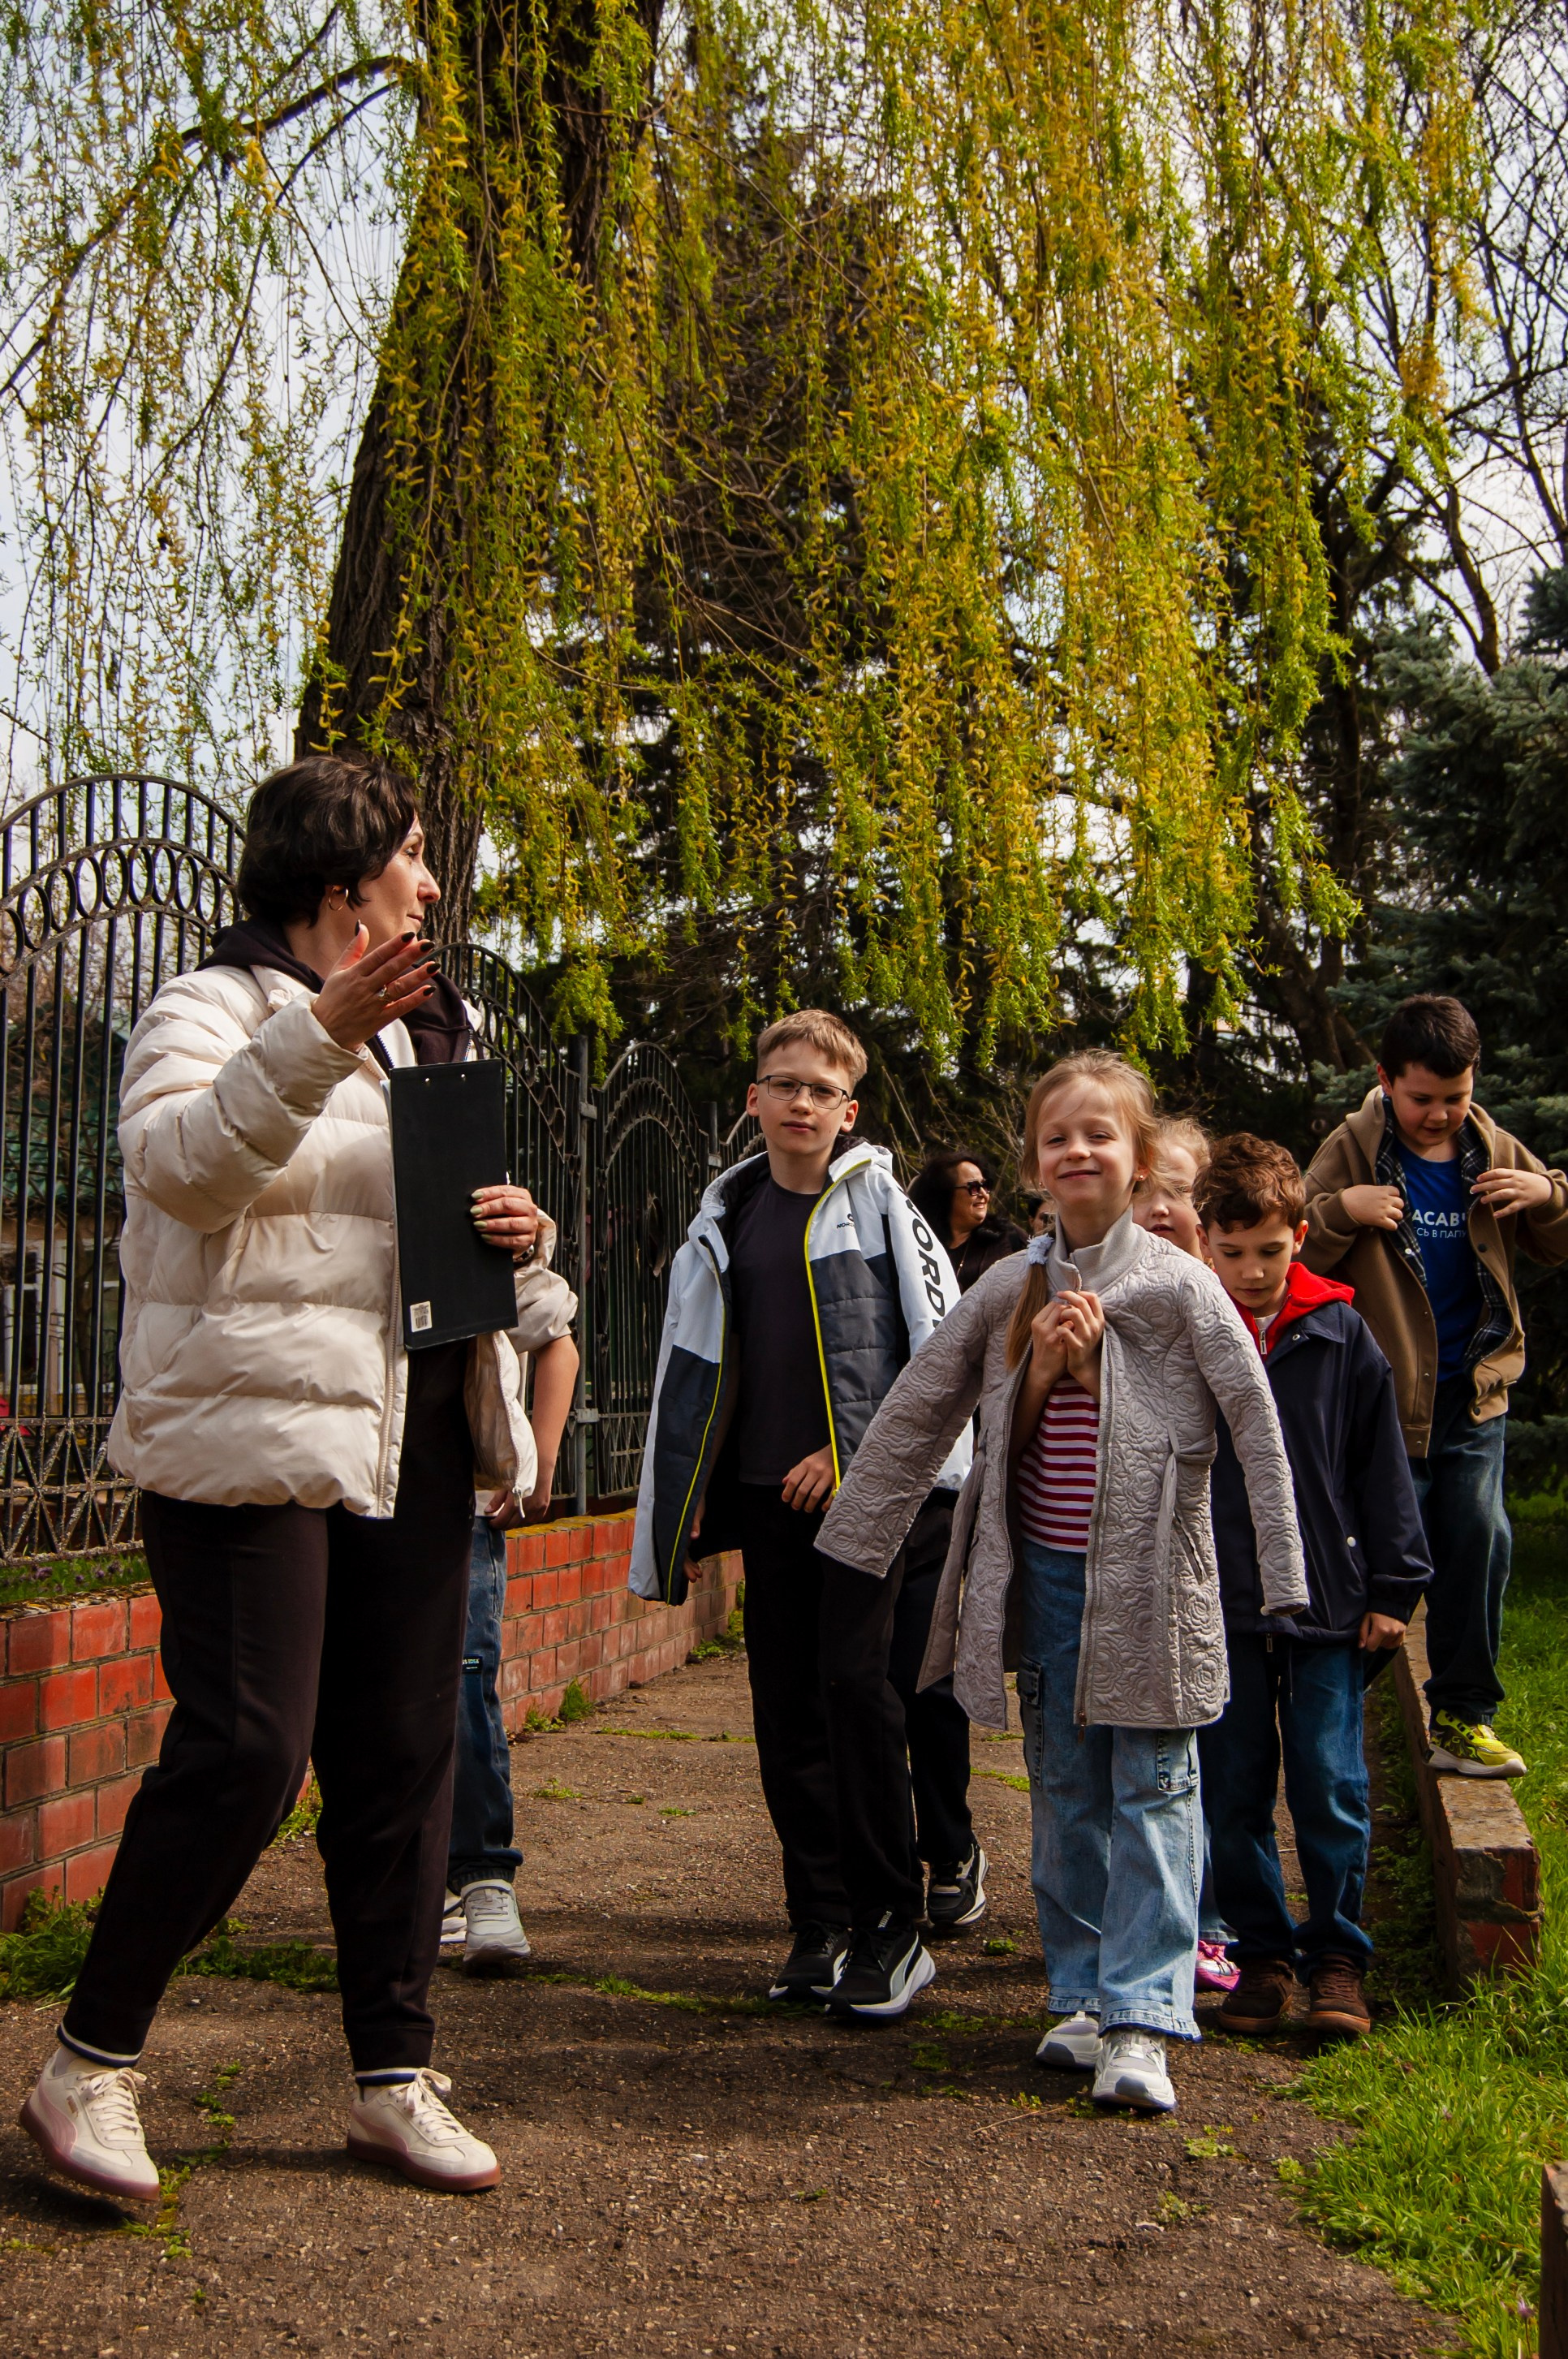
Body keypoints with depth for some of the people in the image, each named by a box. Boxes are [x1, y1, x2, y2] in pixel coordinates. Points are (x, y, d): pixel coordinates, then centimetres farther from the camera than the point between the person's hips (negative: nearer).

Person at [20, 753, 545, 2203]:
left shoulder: (435, 1030, 21)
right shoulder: (214, 1007, -3)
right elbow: (177, 1164, -22)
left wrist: (517, 1229, 6)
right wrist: (316, 1034, -32)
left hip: (412, 1443, 7)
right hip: (253, 1433, -7)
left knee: (405, 1758, 8)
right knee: (245, 1753, -11)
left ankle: (395, 2079, 18)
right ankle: (89, 2067, 6)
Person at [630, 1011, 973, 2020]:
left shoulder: (879, 1205, -1)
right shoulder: (728, 1218, 13)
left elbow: (941, 1349, -4)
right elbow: (698, 1367, 19)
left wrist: (857, 1457, -9)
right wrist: (690, 1494, 15)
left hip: (867, 1490, -5)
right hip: (769, 1493, 5)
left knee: (856, 1683, -12)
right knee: (787, 1708, 6)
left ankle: (891, 1925, -3)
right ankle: (821, 1924, 15)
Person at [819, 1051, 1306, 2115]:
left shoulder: (1176, 1284, -6)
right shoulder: (1010, 1288, 5)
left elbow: (1256, 1419, -8)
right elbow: (918, 1409, 10)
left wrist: (1283, 1572, -10)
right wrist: (854, 1534, 6)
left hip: (1145, 1576, -4)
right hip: (1043, 1576, 4)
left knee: (1151, 1793, -2)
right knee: (1064, 1794, 11)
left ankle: (1141, 2020, 1)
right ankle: (1081, 1995, 22)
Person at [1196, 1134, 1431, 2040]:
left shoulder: (1341, 1335, 0)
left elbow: (1383, 1466, 4)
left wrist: (1393, 1588, 2)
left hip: (1327, 1601, -1)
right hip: (1219, 1608, 1)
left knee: (1331, 1785, 0)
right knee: (1233, 1791, 6)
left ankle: (1338, 1955, 15)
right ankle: (1263, 1952, 20)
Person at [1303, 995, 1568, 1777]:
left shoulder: (1493, 1151, 5)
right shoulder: (1350, 1154, -6)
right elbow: (1292, 1258, -6)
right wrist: (1340, 1211, -23)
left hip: (1475, 1395, 4)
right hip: (1383, 1396, -4)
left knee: (1481, 1542, 2)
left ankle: (1461, 1718, 15)